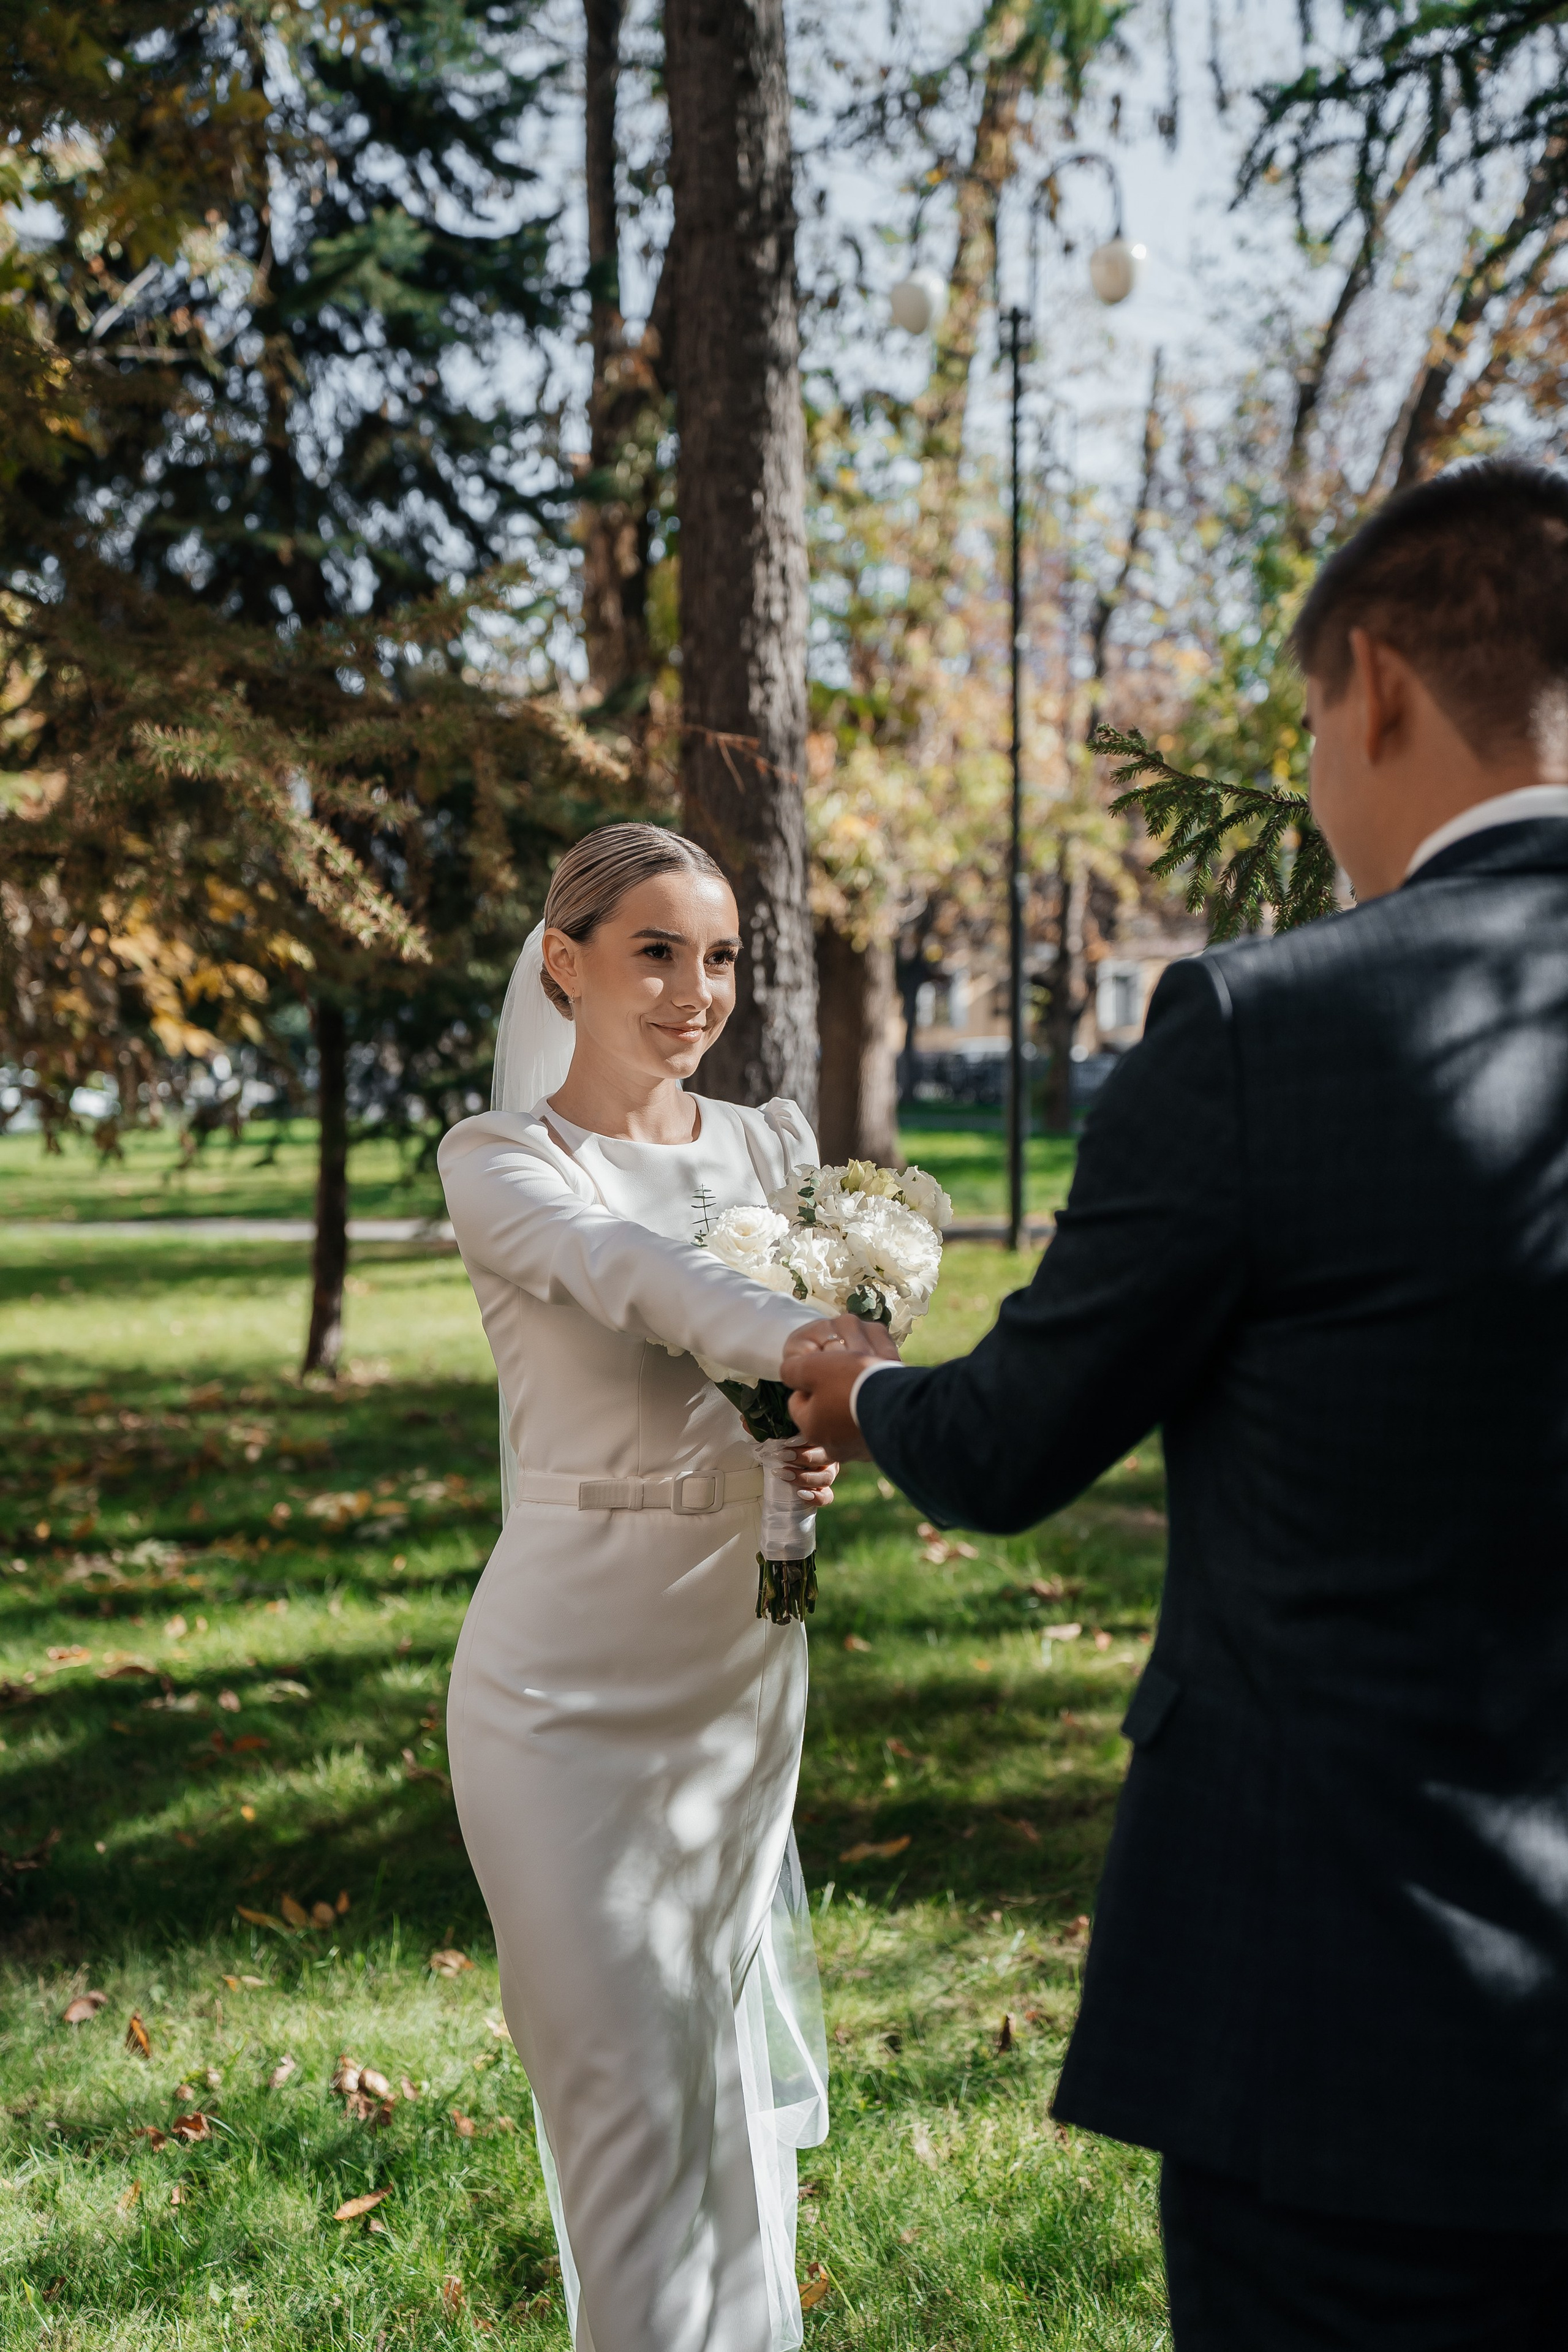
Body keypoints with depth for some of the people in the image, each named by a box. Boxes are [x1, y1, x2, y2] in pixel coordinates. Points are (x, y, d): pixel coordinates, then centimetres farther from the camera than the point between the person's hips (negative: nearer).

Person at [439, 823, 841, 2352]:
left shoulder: (770, 1146, 9)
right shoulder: (501, 1161, -7)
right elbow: (632, 1271, -27)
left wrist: (827, 1447, -17)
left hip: (743, 1665, 5)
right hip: (571, 1682, -4)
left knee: (735, 2069, 14)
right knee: (625, 2086, -2)